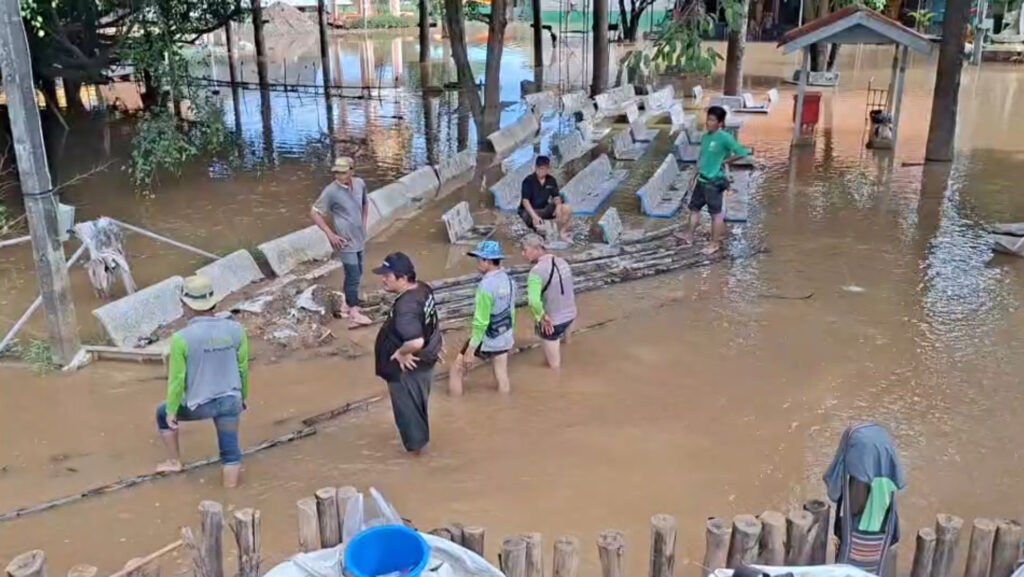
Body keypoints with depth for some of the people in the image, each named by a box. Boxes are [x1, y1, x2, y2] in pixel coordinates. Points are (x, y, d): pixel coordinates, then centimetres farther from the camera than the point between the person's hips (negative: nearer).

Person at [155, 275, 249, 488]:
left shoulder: (181, 338, -20)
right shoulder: (235, 329, -9)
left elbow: (177, 378, -13)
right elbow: (243, 368, 2)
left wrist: (171, 411, 1)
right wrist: (243, 396, 18)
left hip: (199, 404, -2)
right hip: (230, 400, 2)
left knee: (162, 413, 27)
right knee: (230, 450, 12)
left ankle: (174, 461, 37)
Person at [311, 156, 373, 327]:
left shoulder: (360, 184, -2)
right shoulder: (330, 191, -18)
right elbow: (314, 213, -12)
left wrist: (363, 225, 10)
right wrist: (330, 234, -14)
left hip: (359, 239, 7)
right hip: (346, 241, -7)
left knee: (356, 274, 17)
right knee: (353, 276, -6)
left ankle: (347, 305, 34)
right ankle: (354, 315, 2)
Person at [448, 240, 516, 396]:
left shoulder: (486, 285, -23)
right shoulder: (509, 280, 2)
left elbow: (480, 321, -23)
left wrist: (471, 347, -18)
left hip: (485, 340, -7)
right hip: (504, 339, 7)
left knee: (456, 369, 8)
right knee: (502, 377, 15)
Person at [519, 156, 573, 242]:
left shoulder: (551, 180, -1)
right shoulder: (528, 181, -17)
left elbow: (556, 197, 0)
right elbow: (525, 201, -24)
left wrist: (558, 207, -24)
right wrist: (535, 216, -38)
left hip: (544, 209, 5)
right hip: (529, 211, -5)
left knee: (567, 209, -11)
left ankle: (562, 232, 0)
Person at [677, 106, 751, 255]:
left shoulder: (724, 137, -17)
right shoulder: (705, 136, 7)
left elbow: (741, 152, -21)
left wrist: (725, 161, -13)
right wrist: (696, 175, 18)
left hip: (714, 181, -8)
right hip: (702, 180, 8)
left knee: (715, 212, 4)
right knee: (694, 207, 15)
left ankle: (715, 243, 13)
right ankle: (689, 236, 28)